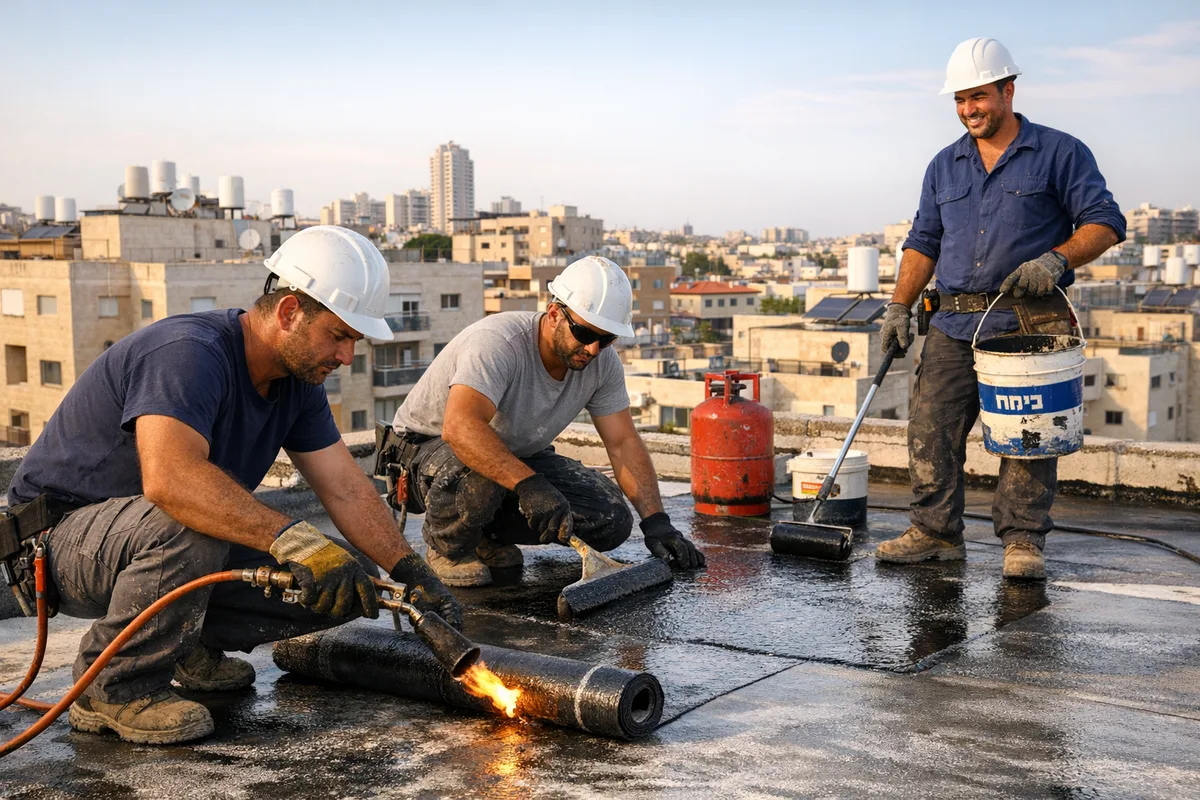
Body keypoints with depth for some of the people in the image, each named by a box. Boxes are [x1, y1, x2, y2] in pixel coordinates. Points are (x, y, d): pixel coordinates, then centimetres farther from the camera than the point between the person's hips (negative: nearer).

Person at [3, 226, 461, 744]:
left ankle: (193, 645, 12)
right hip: (64, 536, -8)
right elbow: (168, 477, -46)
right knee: (186, 528, -41)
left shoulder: (297, 379, -1)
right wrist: (294, 540, -51)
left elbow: (346, 490, -1)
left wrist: (413, 574, -13)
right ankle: (114, 689, -17)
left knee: (343, 586, -7)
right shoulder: (190, 353, -29)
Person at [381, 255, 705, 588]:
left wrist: (656, 522, -16)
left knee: (612, 520, -13)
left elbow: (623, 443, -6)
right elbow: (459, 426, -46)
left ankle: (488, 534, 8)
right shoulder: (498, 342, -32)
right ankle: (447, 545, -8)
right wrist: (528, 484, -55)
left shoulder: (602, 361, -10)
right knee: (478, 475, -43)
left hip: (516, 457, 7)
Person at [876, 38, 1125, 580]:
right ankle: (936, 532, 9)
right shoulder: (944, 167, 16)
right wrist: (898, 307, 7)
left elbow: (1104, 223, -1)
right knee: (930, 427, -1)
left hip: (1031, 324, -4)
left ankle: (1023, 541, 6)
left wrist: (1055, 259, -18)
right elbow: (923, 243, 18)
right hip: (954, 326, 4)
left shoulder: (1059, 153, 2)